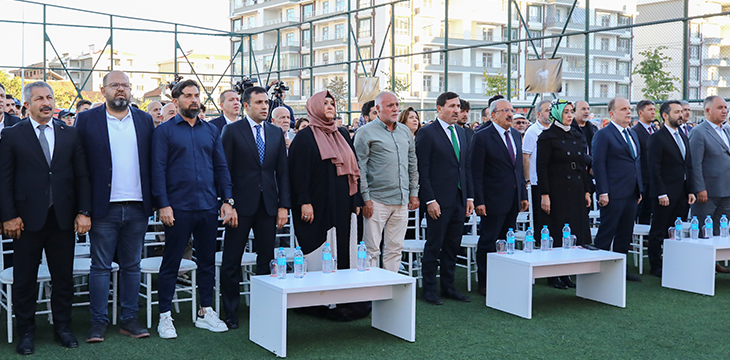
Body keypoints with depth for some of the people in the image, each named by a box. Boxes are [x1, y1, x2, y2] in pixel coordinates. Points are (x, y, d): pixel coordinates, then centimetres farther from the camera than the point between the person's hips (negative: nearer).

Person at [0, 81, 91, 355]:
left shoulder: (71, 134, 7)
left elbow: (82, 176, 6)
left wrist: (83, 212, -1)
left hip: (63, 217, 2)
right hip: (27, 219, -2)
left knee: (64, 277, 9)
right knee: (24, 279, 7)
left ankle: (62, 327, 22)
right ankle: (26, 332, 19)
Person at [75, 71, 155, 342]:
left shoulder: (144, 120, 9)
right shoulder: (87, 120, 1)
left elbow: (153, 162, 8)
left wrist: (155, 200, 1)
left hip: (137, 208, 3)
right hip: (104, 208, -3)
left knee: (131, 266, 10)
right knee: (101, 267, 4)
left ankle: (129, 319, 19)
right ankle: (98, 322, 13)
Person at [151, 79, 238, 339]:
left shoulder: (211, 131, 12)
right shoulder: (164, 131, 0)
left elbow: (221, 168, 12)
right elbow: (158, 170, -5)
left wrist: (227, 201, 2)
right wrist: (163, 205, -13)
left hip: (208, 208, 4)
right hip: (178, 209, -4)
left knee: (207, 261, 11)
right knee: (171, 263, 3)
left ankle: (206, 312, 22)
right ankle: (165, 317, 12)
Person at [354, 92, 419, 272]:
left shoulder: (405, 131, 15)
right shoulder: (366, 132, -3)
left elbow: (412, 164, 20)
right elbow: (359, 167, -7)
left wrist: (414, 192, 14)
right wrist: (365, 198, -11)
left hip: (401, 200, 6)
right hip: (377, 200, -5)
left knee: (395, 248, 9)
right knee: (371, 250, -3)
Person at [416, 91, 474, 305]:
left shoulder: (461, 133, 14)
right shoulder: (427, 133, -8)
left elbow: (466, 166, 17)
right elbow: (422, 170, -11)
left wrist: (470, 196, 10)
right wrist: (429, 200, -16)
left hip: (459, 199, 7)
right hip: (439, 200, -7)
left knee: (452, 246, 12)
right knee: (434, 245, 1)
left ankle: (448, 287, 22)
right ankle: (429, 289, 11)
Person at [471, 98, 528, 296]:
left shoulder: (516, 135, 12)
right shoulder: (482, 137, -9)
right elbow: (476, 173, -11)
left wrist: (523, 195, 13)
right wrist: (479, 201, -16)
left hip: (513, 200, 7)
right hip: (494, 201, -6)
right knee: (488, 242, 2)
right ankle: (484, 283, 12)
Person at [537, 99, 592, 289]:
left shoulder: (577, 136, 13)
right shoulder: (547, 136, -6)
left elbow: (582, 165, 16)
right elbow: (541, 168, -10)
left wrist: (587, 191, 11)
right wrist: (544, 195, -16)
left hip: (576, 192, 6)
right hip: (557, 192, -6)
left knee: (576, 231, 5)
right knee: (556, 233, -2)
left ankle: (566, 274, 13)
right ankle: (554, 276, 7)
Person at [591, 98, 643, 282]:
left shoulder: (632, 134, 17)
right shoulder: (603, 135, -8)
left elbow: (637, 161, 21)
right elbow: (598, 164, -12)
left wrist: (639, 189, 16)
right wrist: (603, 193, -17)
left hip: (631, 194, 8)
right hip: (613, 195, -8)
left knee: (625, 234, 12)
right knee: (606, 233, -3)